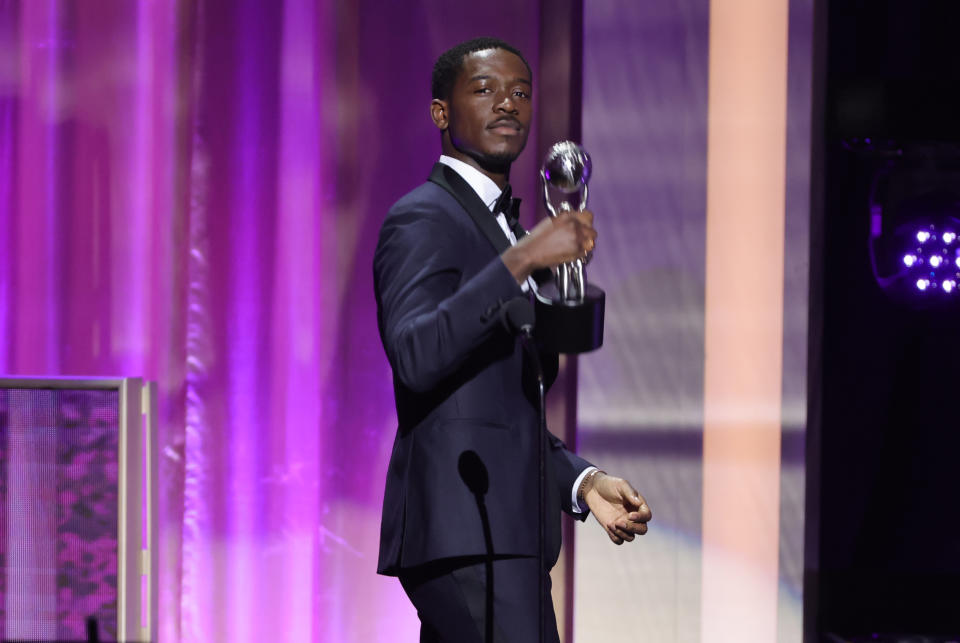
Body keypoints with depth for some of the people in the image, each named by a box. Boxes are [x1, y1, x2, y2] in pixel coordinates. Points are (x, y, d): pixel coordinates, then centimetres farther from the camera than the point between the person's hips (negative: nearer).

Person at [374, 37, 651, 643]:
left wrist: (581, 481, 13)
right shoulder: (422, 219, -6)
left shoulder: (500, 232, 24)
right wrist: (522, 261, -30)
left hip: (498, 538, 10)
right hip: (465, 535, -10)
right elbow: (415, 356, -25)